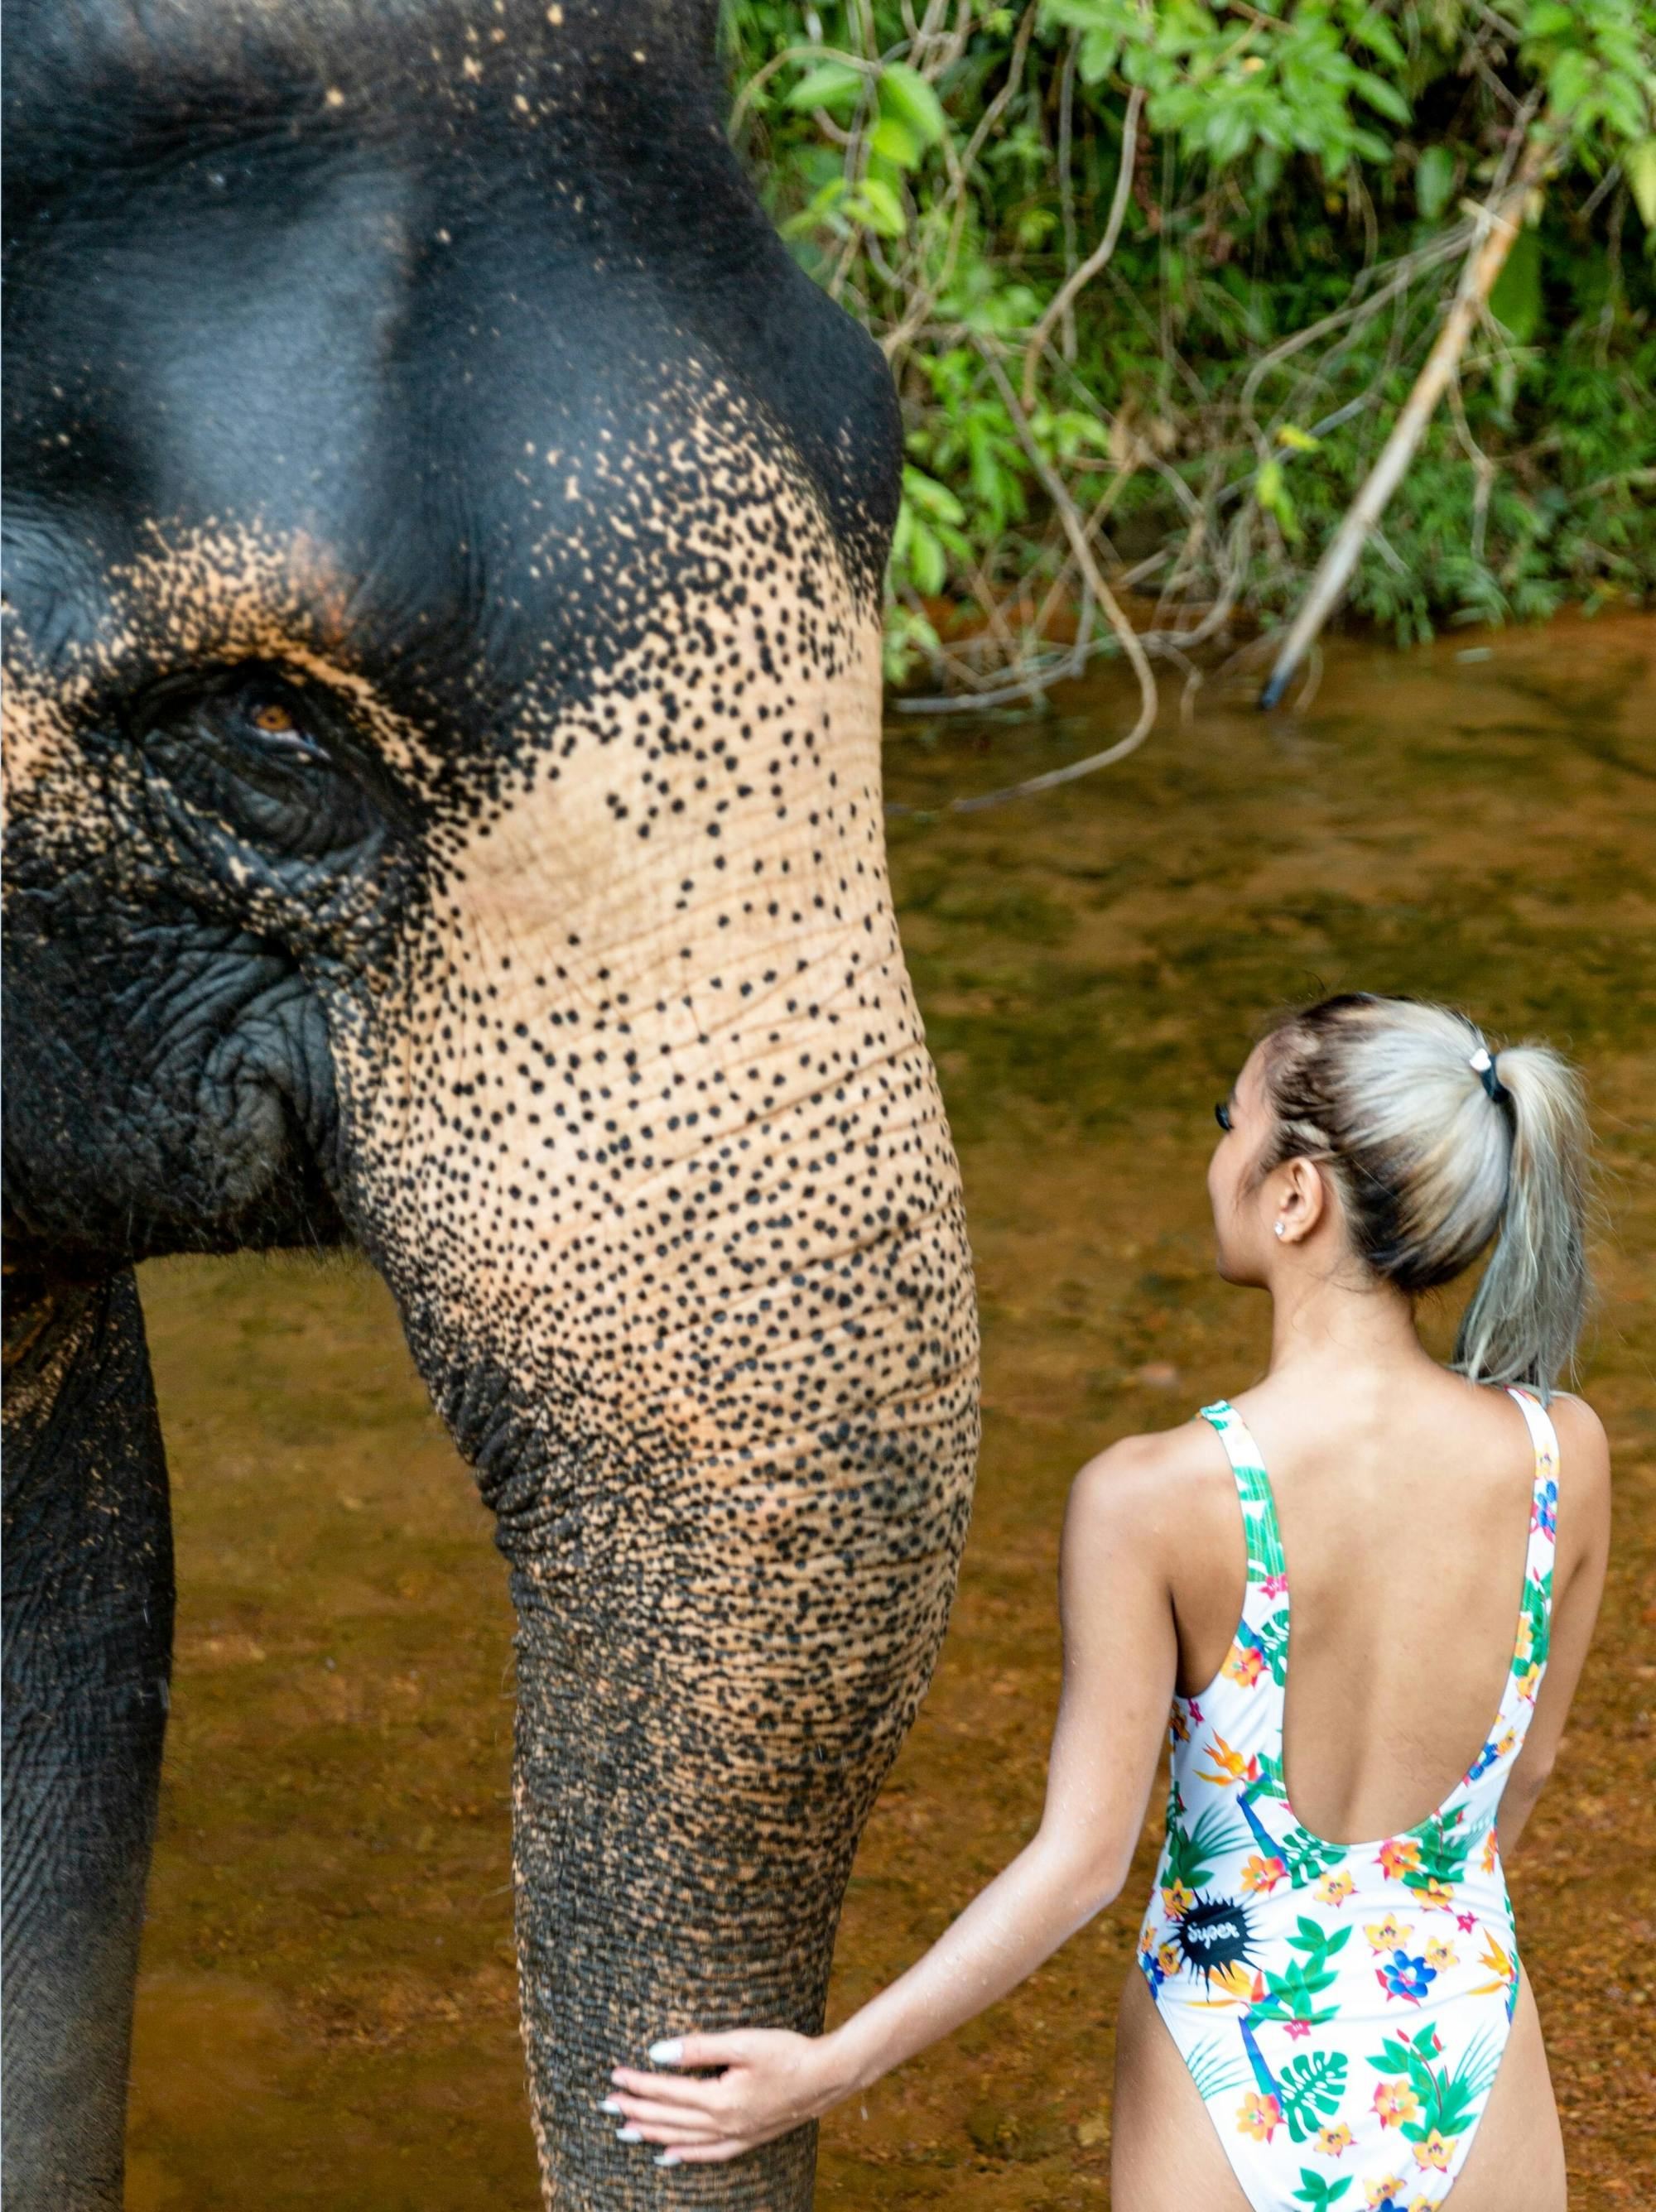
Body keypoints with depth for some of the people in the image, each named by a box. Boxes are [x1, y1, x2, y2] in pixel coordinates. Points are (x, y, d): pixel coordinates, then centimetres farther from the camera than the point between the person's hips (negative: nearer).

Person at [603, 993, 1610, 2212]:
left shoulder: (1150, 1501, -23)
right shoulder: (1561, 1457, -13)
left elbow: (1080, 1862, -17)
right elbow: (1528, 1764, 2)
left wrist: (829, 2065, -6)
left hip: (1233, 2096, -2)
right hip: (1473, 2087, 2)